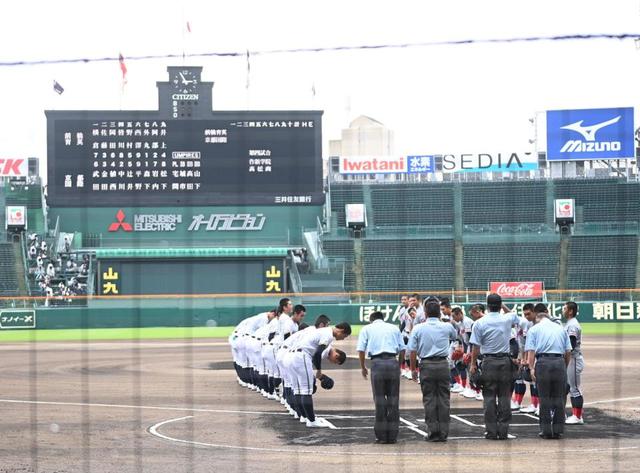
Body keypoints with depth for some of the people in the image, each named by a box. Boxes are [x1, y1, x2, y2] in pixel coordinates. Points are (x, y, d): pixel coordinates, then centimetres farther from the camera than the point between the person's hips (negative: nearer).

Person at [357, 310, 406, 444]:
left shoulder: (367, 329, 15)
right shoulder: (394, 328, 20)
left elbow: (361, 350, 5)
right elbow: (402, 349, 13)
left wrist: (363, 367, 16)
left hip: (377, 363, -1)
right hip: (393, 362, 1)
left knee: (379, 399, 4)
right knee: (393, 399, 6)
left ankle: (381, 435, 4)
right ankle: (392, 435, 6)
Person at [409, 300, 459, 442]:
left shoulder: (418, 329, -1)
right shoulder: (447, 327, 3)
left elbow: (413, 352, -2)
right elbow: (454, 336, 27)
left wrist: (413, 369, 7)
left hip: (426, 365, -1)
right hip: (443, 365, 1)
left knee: (429, 399, 4)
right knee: (444, 398, 5)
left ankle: (433, 431, 2)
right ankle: (443, 432, 6)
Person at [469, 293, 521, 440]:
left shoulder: (479, 323, -5)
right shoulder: (508, 319, 0)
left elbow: (476, 347, -4)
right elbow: (516, 318, 26)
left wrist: (473, 364, 6)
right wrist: (504, 308, 33)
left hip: (489, 362, -2)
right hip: (505, 361, 2)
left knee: (489, 397, 2)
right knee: (504, 396, 5)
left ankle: (492, 431, 0)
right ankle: (503, 431, 5)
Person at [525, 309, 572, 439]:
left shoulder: (534, 329, 12)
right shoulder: (560, 328, 20)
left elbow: (531, 351, -1)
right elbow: (568, 352, 14)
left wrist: (531, 368, -5)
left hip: (543, 363, -2)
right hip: (559, 362, 2)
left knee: (544, 398, 4)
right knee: (559, 398, 7)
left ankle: (546, 430, 5)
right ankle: (558, 430, 9)